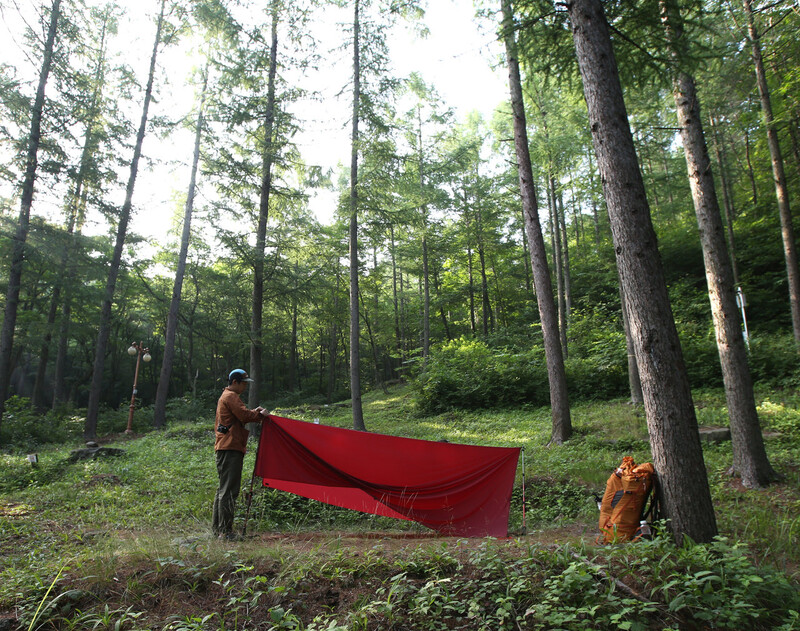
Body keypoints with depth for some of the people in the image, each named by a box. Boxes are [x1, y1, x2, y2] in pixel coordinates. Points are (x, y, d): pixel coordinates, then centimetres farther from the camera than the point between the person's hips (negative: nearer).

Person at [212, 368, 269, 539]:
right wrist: (260, 415, -4)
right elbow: (244, 415, -18)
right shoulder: (231, 396, -9)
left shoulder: (225, 396, 24)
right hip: (230, 448, -11)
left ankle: (217, 527, 22)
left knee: (224, 488, 15)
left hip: (224, 448, 11)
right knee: (229, 490, -9)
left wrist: (254, 413, 12)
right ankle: (225, 530, -7)